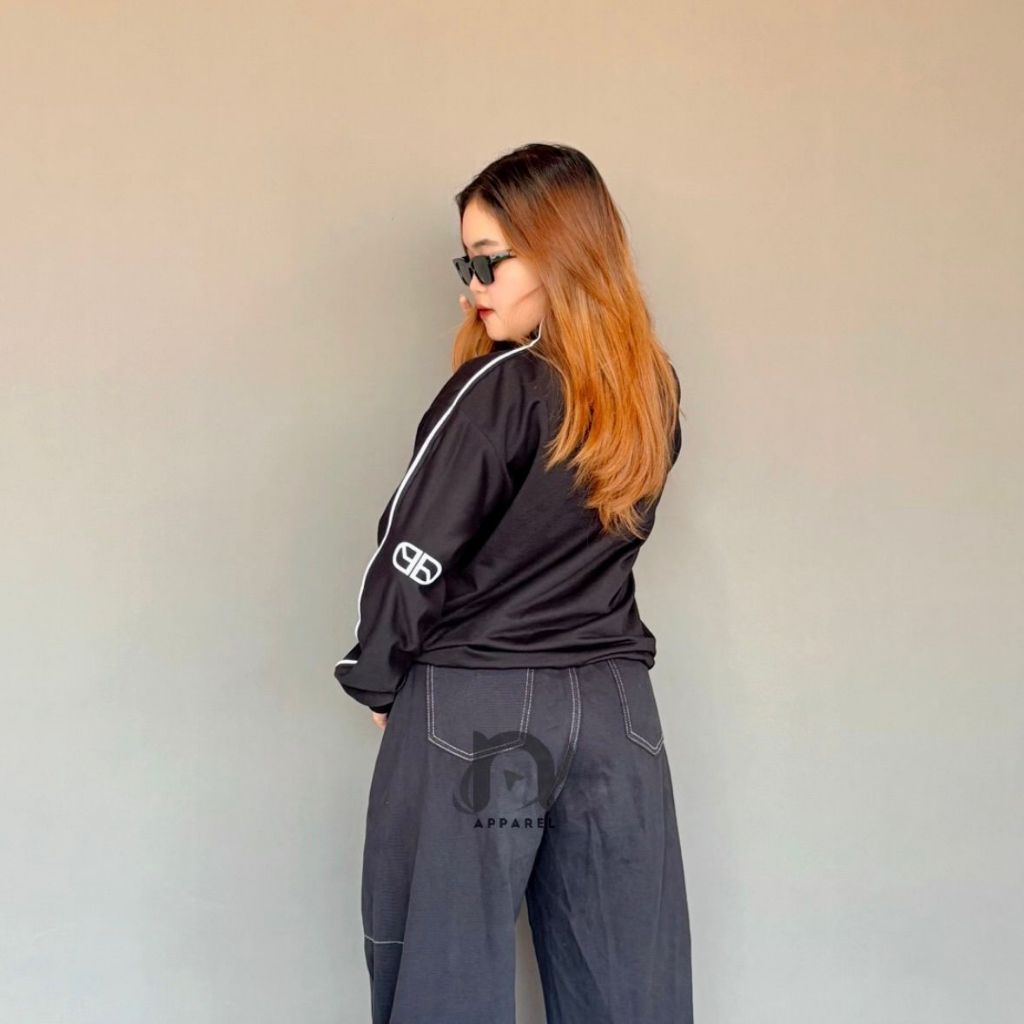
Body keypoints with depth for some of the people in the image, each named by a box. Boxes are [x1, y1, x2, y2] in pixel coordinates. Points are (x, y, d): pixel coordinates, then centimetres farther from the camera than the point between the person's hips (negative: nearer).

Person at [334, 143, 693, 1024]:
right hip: (618, 711, 6)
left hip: (471, 713, -6)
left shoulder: (499, 388, -13)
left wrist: (377, 683, 1)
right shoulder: (654, 392, 5)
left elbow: (412, 557, -12)